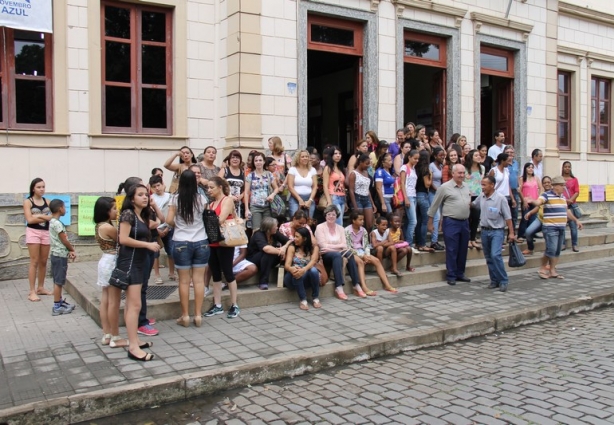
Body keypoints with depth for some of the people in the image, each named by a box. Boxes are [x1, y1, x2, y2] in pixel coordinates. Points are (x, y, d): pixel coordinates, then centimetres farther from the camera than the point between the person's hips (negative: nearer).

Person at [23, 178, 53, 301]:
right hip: (33, 232, -4)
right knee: (34, 262, -5)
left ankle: (41, 288, 21)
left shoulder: (47, 201, 9)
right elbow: (30, 219, -11)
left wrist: (39, 216, -12)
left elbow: (52, 216, -1)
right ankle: (32, 291, -2)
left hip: (46, 232, 4)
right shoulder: (28, 201, -1)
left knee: (43, 262, 9)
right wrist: (45, 217, -7)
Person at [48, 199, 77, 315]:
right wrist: (72, 250, 0)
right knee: (58, 282, -5)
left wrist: (69, 251, 7)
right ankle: (57, 307, -1)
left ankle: (59, 302, 26)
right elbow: (64, 241, -16)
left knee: (58, 281, 16)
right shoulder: (57, 223, -18)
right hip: (60, 255, -10)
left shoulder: (52, 222, 12)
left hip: (57, 254, 10)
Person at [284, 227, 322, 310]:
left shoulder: (314, 247, -1)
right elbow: (286, 265, -14)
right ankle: (303, 300, -29)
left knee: (313, 270, -32)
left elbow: (313, 261, -20)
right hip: (293, 279, 0)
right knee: (296, 272, -35)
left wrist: (304, 270, -42)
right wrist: (291, 269, -40)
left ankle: (316, 298, -17)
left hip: (307, 278, 1)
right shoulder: (292, 247, -1)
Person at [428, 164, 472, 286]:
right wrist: (430, 222, -3)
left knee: (463, 250, 12)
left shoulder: (466, 187, 11)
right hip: (451, 222, -6)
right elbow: (435, 205, -3)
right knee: (452, 250, -2)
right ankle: (451, 276, 7)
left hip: (465, 222, 6)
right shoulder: (445, 187, -7)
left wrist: (471, 203, 8)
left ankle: (460, 273, 25)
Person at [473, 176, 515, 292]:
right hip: (485, 231, 6)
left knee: (495, 255, -19)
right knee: (488, 257, 10)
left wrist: (511, 233, -12)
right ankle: (494, 280, 21)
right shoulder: (481, 197, 4)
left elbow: (508, 217, -11)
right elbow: (473, 204, 27)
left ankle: (503, 281, -8)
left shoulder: (500, 198, -12)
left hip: (497, 231, -6)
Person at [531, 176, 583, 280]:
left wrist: (576, 220, 30)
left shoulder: (563, 197, 17)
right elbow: (538, 202, -27)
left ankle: (552, 271, 14)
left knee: (557, 251, 8)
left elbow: (566, 211, 28)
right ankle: (542, 268, 3)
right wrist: (532, 201, -49)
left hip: (561, 228, 8)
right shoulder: (547, 195, -8)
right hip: (550, 228, -8)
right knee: (551, 249, -13)